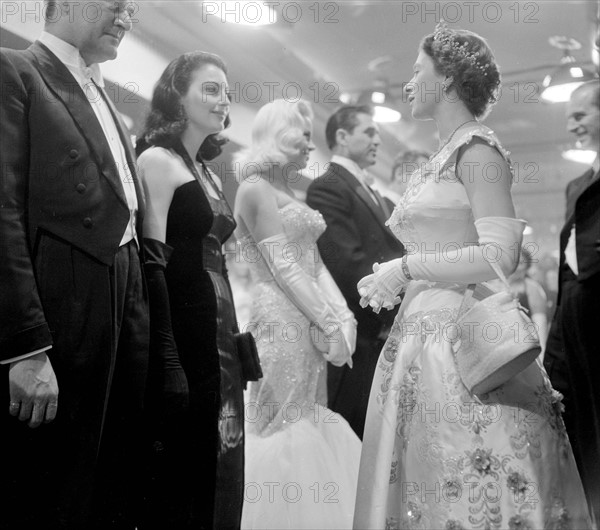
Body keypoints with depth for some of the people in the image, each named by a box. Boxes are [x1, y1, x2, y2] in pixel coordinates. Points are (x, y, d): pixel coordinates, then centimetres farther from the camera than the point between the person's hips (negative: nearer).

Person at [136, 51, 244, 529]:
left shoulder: (209, 175, 18)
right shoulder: (158, 160, -7)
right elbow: (151, 263, -17)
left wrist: (236, 345, 16)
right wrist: (167, 362, -23)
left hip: (218, 341, 8)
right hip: (182, 341, -8)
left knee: (216, 473, 13)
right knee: (176, 483, 0)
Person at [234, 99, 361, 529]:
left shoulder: (290, 193, 20)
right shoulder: (256, 188, -7)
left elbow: (314, 263, 12)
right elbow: (283, 267, -15)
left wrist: (343, 316, -2)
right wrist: (330, 324, -16)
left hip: (311, 326, 9)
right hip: (283, 323, -9)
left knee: (310, 427, 10)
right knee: (284, 430, -4)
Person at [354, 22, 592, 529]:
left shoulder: (477, 148, -7)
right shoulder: (441, 159, 18)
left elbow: (500, 255, -17)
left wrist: (405, 268, -13)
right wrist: (391, 278, 10)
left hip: (463, 338, -8)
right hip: (423, 332, 8)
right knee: (429, 486, 9)